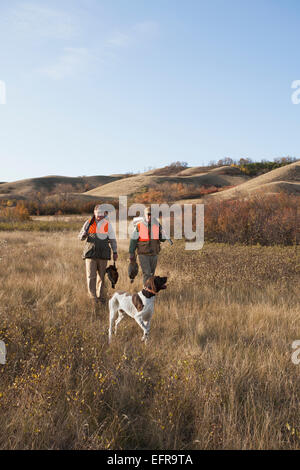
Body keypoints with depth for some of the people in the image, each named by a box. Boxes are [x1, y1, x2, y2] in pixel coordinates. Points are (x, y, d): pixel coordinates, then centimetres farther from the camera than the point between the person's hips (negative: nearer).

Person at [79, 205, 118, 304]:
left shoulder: (108, 224, 6)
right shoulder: (88, 223, 5)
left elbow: (112, 239, 10)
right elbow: (80, 237, 9)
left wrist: (115, 252, 4)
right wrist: (84, 235, -14)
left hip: (103, 254, 1)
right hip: (90, 253, -1)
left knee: (101, 276, 7)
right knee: (91, 276, -8)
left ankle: (101, 296, 18)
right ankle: (93, 297, -6)